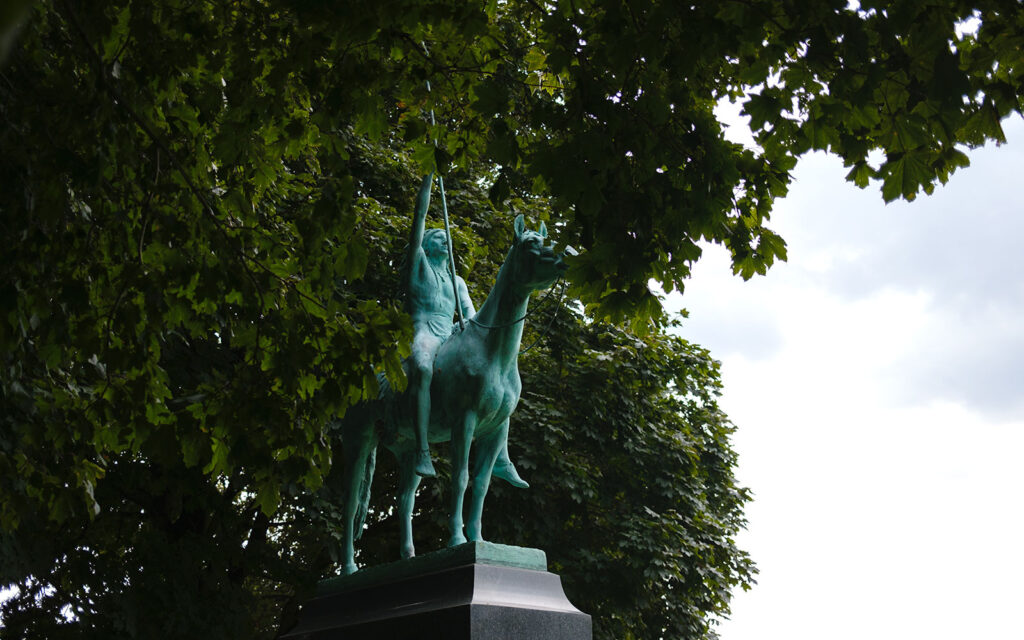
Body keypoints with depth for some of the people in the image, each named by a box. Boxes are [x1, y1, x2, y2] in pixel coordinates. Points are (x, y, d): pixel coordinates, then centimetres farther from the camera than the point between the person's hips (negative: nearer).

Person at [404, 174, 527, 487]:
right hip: (424, 332, -7)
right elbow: (420, 213, 8)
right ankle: (422, 452, -47)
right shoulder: (418, 265, 15)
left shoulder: (457, 281, 30)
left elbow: (471, 314, 16)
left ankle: (500, 459, -7)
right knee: (422, 369, -40)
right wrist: (429, 175, 7)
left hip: (452, 339, 7)